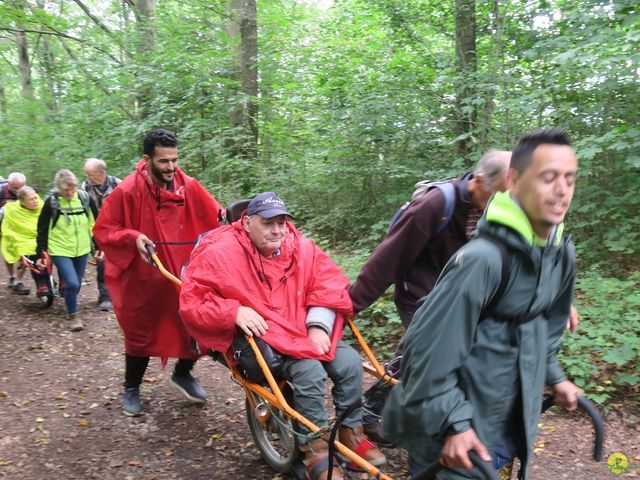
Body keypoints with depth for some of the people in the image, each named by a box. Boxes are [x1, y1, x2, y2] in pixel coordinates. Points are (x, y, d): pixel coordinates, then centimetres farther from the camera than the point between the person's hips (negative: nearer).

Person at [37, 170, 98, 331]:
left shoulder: (84, 198, -5)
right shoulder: (51, 202, -11)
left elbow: (96, 222, 6)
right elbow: (42, 229, -3)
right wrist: (41, 253, -4)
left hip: (81, 250, 3)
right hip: (60, 250, -3)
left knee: (76, 284, 12)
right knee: (72, 283, -15)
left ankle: (71, 305, 40)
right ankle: (72, 315, 6)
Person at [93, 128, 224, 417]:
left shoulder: (189, 187, -5)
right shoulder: (128, 190, -13)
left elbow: (217, 218, 2)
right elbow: (103, 230, -6)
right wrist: (133, 238, -22)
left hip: (185, 276, 3)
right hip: (144, 278, -3)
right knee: (140, 335, 12)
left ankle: (183, 374, 36)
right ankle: (131, 389, 36)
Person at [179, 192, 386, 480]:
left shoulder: (301, 247, 1)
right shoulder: (221, 253, -12)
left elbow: (329, 286, 1)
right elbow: (192, 302, -13)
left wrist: (318, 326, -13)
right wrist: (234, 311, -27)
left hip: (304, 329, 5)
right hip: (258, 336, -5)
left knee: (349, 361, -14)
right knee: (309, 370, -29)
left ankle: (351, 433, 9)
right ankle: (316, 452, -8)